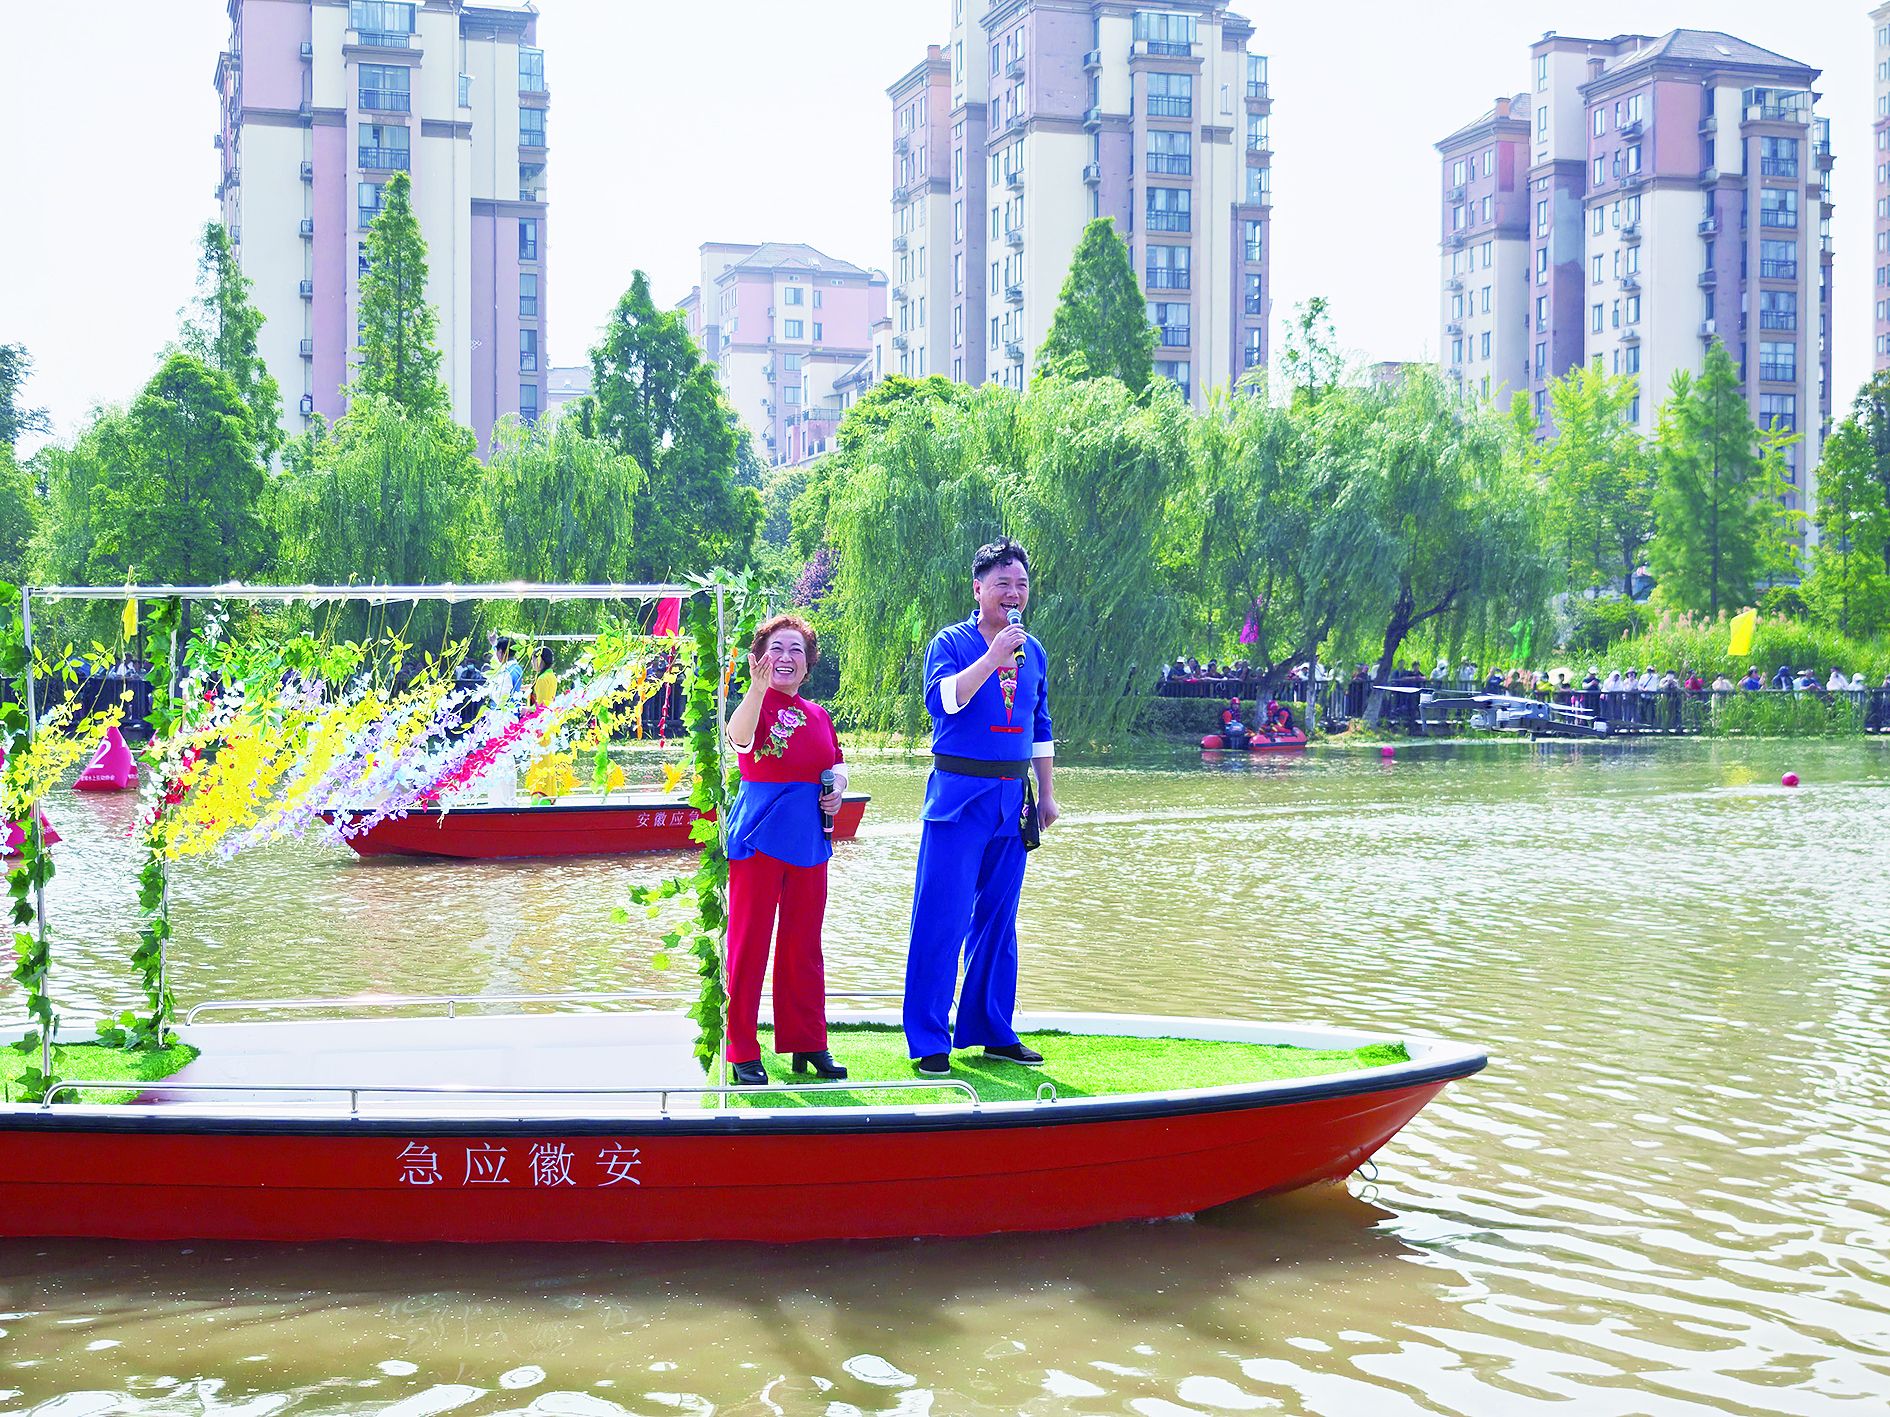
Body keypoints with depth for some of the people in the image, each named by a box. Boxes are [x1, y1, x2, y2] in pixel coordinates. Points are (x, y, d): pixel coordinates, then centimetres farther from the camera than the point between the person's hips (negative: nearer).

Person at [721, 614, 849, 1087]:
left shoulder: (817, 715, 10)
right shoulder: (755, 706, -9)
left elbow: (837, 763, 26)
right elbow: (739, 738, -33)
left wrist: (838, 788, 4)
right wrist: (758, 689, -48)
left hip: (808, 836, 6)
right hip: (760, 834, -6)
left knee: (803, 944, 12)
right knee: (749, 942, -1)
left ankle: (807, 1043, 22)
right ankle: (743, 1053, 5)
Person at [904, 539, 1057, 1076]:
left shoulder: (1033, 652, 14)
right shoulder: (952, 642, -3)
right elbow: (942, 699, -21)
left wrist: (1047, 794, 20)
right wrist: (994, 656, -25)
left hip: (1012, 799, 6)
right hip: (958, 796, -6)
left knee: (999, 919, 11)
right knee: (942, 918, -8)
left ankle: (992, 1031, 20)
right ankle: (928, 1041, -4)